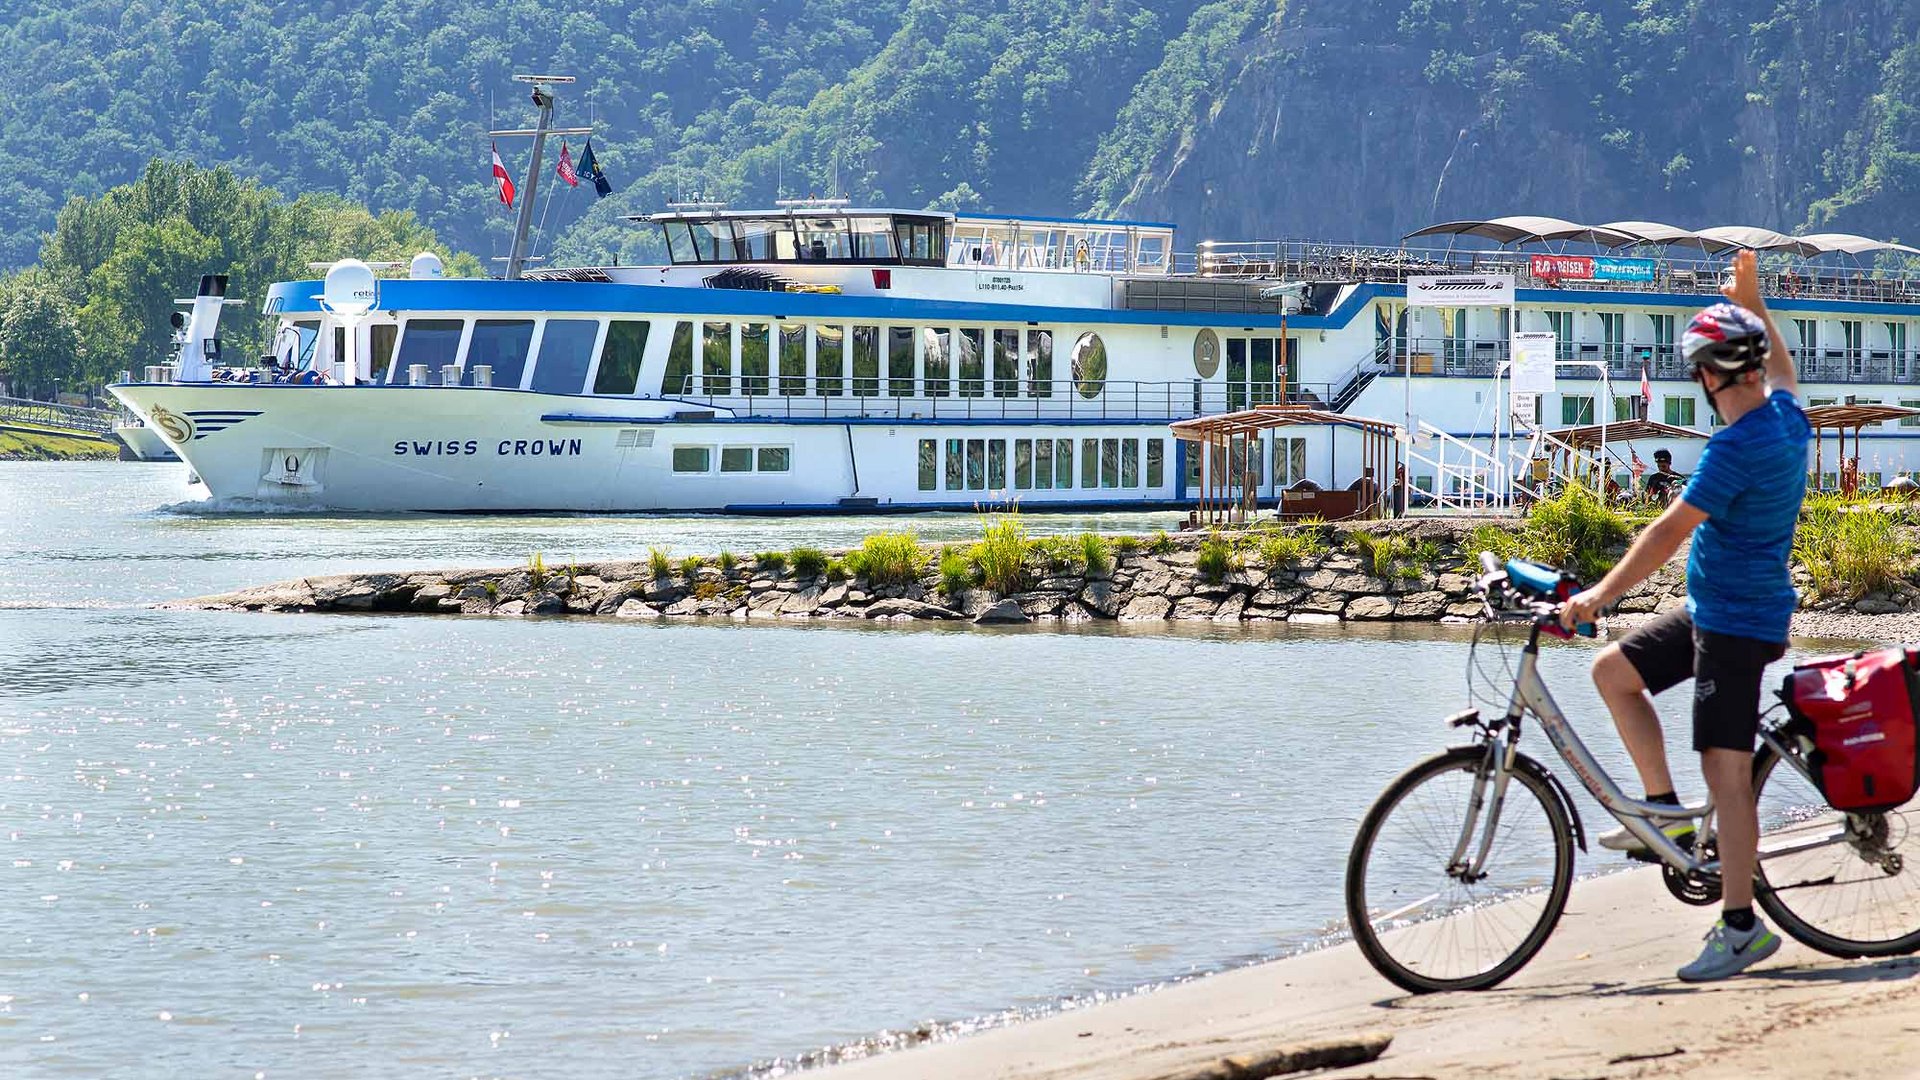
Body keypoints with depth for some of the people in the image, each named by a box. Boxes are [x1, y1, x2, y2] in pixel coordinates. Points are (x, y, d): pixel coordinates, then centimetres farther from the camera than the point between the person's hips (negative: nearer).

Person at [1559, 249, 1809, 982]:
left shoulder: (1737, 447, -23)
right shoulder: (1787, 418, 4)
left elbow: (1671, 530, -23)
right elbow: (1782, 367, 30)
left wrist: (1600, 594, -19)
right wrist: (1752, 301, 40)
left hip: (1736, 623, -10)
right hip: (1713, 610, 10)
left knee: (1726, 769, -10)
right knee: (1613, 670, 15)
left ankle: (1740, 925, -10)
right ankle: (1665, 810, 15)